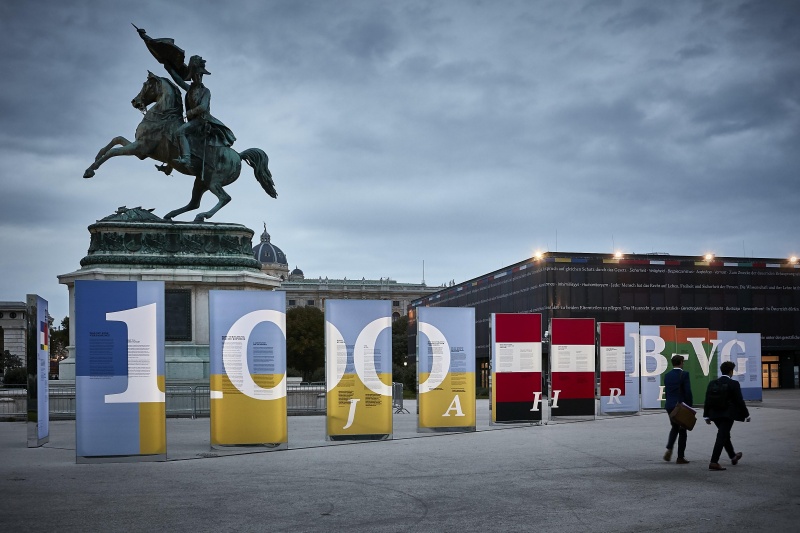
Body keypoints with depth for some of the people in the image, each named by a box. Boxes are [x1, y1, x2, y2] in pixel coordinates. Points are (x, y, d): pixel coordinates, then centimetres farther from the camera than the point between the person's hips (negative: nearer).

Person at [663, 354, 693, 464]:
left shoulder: (667, 375, 6)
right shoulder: (684, 375, -12)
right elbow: (688, 392, -15)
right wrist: (689, 406, -6)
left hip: (670, 406, 6)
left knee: (674, 428, 23)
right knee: (682, 431, 4)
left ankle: (669, 449, 2)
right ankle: (680, 457, 6)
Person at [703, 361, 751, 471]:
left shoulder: (712, 383, 4)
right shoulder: (734, 384, -11)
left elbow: (707, 401, 4)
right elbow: (739, 401, -9)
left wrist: (707, 416, 9)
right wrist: (746, 415, 1)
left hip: (715, 415, 6)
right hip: (728, 415, -6)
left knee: (725, 435, 22)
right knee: (722, 437, -6)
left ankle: (733, 457, 40)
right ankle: (714, 462, -13)